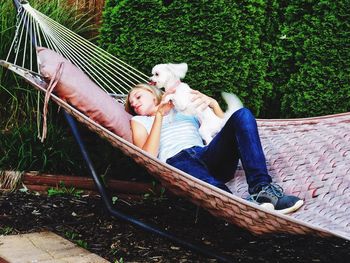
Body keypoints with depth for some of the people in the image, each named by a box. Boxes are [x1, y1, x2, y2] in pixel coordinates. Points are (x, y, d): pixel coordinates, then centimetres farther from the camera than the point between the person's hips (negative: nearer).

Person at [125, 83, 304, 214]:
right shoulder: (139, 121, 29)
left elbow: (223, 129, 26)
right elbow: (147, 157, 7)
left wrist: (213, 104, 10)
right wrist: (159, 115, 2)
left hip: (208, 156, 4)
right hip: (175, 161, -3)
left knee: (242, 115, -20)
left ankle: (261, 189, -37)